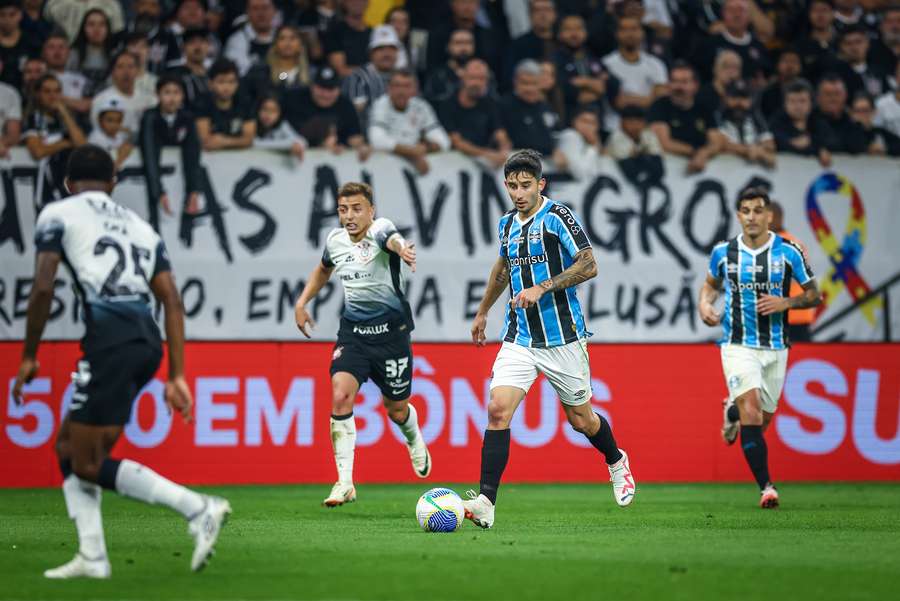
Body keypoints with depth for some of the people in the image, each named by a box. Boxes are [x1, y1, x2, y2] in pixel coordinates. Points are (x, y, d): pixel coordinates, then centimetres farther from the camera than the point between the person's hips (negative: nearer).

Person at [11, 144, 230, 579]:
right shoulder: (139, 226, 26)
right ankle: (92, 557, 13)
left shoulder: (58, 215, 10)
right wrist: (176, 377, 15)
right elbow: (173, 303, 16)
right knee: (68, 447, 19)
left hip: (110, 342, -7)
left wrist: (29, 357, 6)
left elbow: (43, 288, -3)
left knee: (89, 465, -3)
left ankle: (199, 510, -15)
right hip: (148, 339, 7)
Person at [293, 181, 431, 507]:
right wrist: (302, 302, 17)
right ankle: (345, 483, -17)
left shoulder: (380, 229, -15)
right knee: (340, 396, -20)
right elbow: (324, 269, 26)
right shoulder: (335, 239, 2)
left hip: (391, 331, -3)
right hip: (353, 331, 3)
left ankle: (415, 441, 51)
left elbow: (391, 239, -43)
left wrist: (401, 249, -66)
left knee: (396, 409, 11)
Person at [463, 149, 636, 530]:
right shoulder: (507, 224, 9)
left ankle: (616, 462, 42)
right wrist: (483, 311, 34)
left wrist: (541, 288, -24)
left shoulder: (558, 217, -11)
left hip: (562, 338, -4)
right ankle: (486, 502, -19)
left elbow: (588, 266, -18)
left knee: (580, 419, 9)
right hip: (519, 338, 4)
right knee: (498, 409, -15)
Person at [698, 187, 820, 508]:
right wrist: (705, 304, -4)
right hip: (738, 346, -1)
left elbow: (813, 295, 2)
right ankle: (766, 487, -18)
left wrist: (784, 303, -17)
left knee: (761, 421, 11)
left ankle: (733, 411, 48)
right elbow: (711, 283, 18)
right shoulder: (723, 252, -2)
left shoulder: (788, 252, -6)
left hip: (774, 347, 1)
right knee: (751, 411, -21)